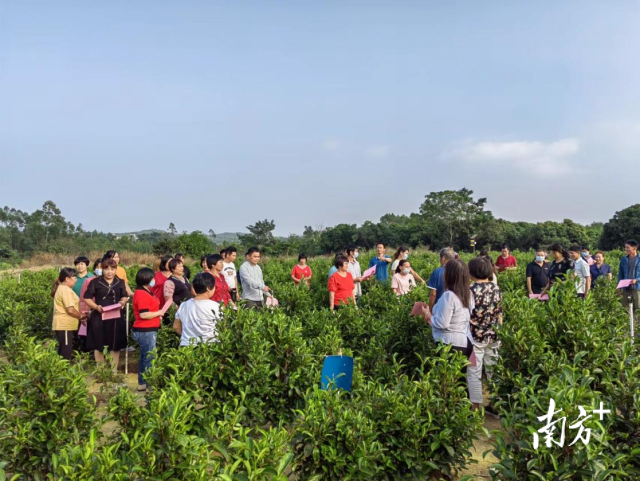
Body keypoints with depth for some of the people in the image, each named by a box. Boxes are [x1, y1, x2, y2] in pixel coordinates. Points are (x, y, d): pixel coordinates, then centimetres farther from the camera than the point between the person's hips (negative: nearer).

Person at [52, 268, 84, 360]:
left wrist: (79, 314, 14)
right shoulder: (66, 290, -16)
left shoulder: (62, 288, 18)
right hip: (65, 325, -11)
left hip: (63, 325, 11)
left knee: (63, 352, 13)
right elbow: (70, 310, -22)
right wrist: (81, 316, -7)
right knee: (66, 353, -8)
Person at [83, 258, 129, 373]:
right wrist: (96, 306, -19)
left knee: (115, 346, 7)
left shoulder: (120, 282, 7)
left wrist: (123, 302, -9)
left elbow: (124, 296, 14)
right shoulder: (95, 282, -3)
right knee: (99, 346, 5)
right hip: (99, 318, -2)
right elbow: (87, 298, -3)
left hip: (116, 317, 2)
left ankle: (113, 372, 18)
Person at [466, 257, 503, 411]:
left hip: (475, 337, -5)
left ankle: (476, 408, 9)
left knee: (474, 373, 4)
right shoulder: (496, 289, 1)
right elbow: (499, 314, 9)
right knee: (493, 370, 16)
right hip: (493, 336, 5)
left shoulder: (470, 290, -15)